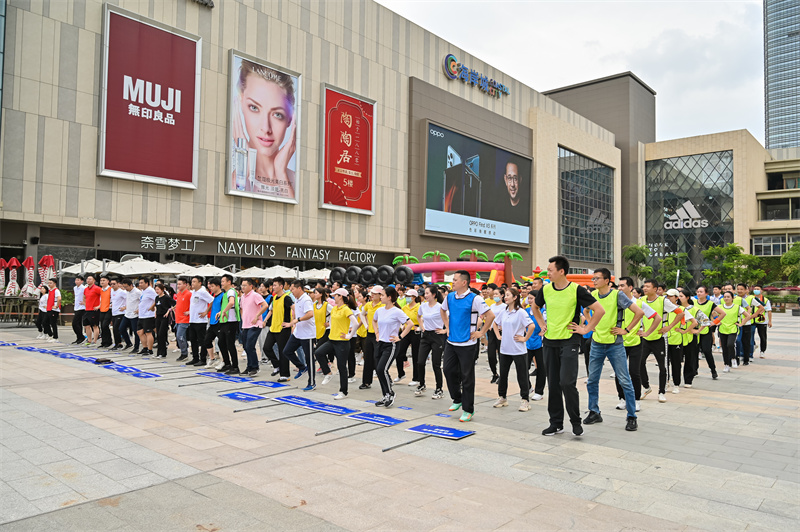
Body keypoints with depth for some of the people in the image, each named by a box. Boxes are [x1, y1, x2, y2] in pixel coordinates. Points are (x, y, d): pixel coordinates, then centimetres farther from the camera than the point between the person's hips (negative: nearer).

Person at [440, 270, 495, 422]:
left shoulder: (474, 299, -14)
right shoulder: (449, 297, 5)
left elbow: (490, 315, -14)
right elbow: (442, 310, 25)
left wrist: (481, 332, -12)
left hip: (467, 344, -6)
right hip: (451, 342, 6)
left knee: (467, 377, 1)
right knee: (449, 371, 10)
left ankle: (468, 410, 12)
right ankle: (457, 399, 33)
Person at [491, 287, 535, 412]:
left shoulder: (520, 312, -11)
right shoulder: (503, 312, 8)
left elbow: (531, 326, -19)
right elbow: (495, 323, 24)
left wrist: (524, 338, -14)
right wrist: (498, 335, 13)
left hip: (518, 350, -6)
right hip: (504, 349, 6)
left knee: (522, 376, 2)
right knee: (503, 374, 13)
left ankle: (525, 400, 11)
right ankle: (502, 398, 25)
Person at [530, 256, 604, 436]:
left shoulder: (576, 290, -11)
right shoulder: (546, 289, 4)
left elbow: (599, 310, -10)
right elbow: (535, 307, 24)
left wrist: (586, 329, -8)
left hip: (569, 341, -5)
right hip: (550, 342, 5)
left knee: (567, 382, -13)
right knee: (553, 384, 9)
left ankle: (576, 422, 6)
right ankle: (556, 423, 20)